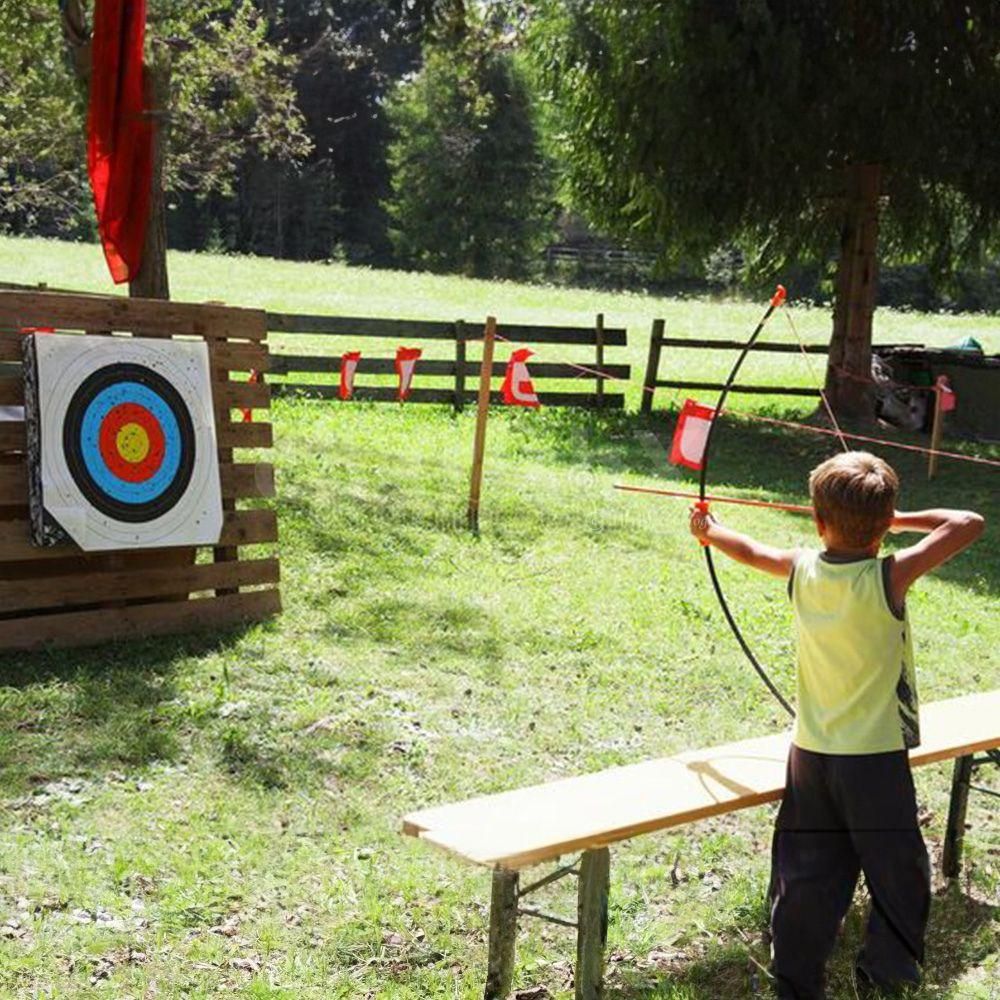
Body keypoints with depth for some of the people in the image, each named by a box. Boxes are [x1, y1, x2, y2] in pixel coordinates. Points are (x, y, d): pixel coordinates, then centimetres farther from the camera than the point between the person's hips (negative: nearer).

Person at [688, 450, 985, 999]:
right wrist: (903, 519, -1)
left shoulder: (802, 570, -6)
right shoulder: (889, 578, -18)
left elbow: (750, 549, 15)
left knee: (806, 881, 14)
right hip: (875, 759, -5)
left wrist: (709, 530, 34)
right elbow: (968, 523, -15)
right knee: (898, 879, 13)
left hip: (809, 756, 5)